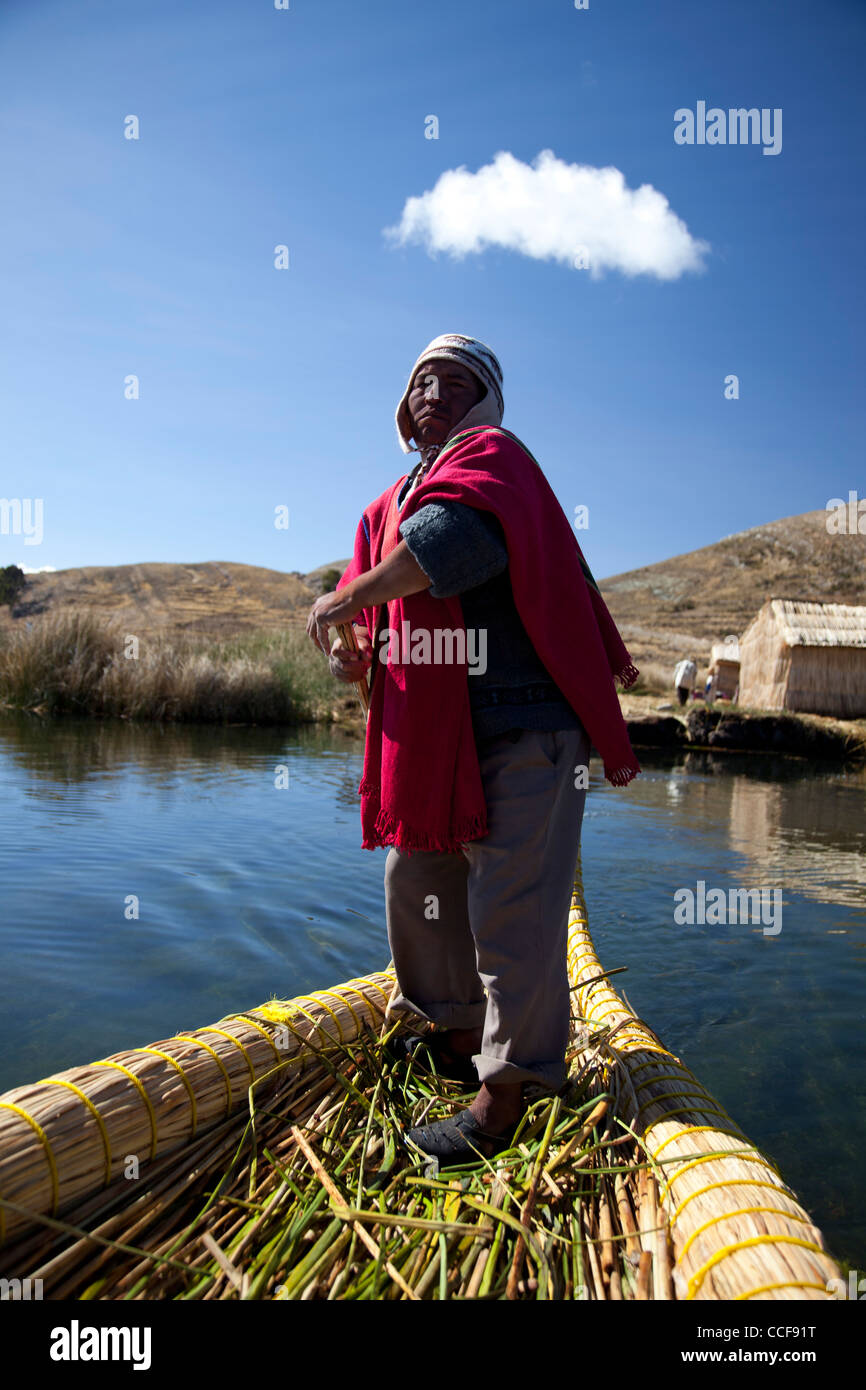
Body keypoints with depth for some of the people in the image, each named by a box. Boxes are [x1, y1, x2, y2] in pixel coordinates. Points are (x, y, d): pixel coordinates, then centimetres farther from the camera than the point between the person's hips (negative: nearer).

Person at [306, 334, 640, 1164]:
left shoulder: (492, 455, -4)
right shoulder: (387, 508, 20)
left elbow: (462, 536, -26)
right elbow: (369, 609, 16)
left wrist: (350, 597, -19)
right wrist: (350, 653, -7)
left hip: (522, 729, -8)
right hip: (430, 734, 9)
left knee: (510, 907, -6)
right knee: (417, 883, 15)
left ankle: (502, 1099, 7)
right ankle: (461, 1036, 35)